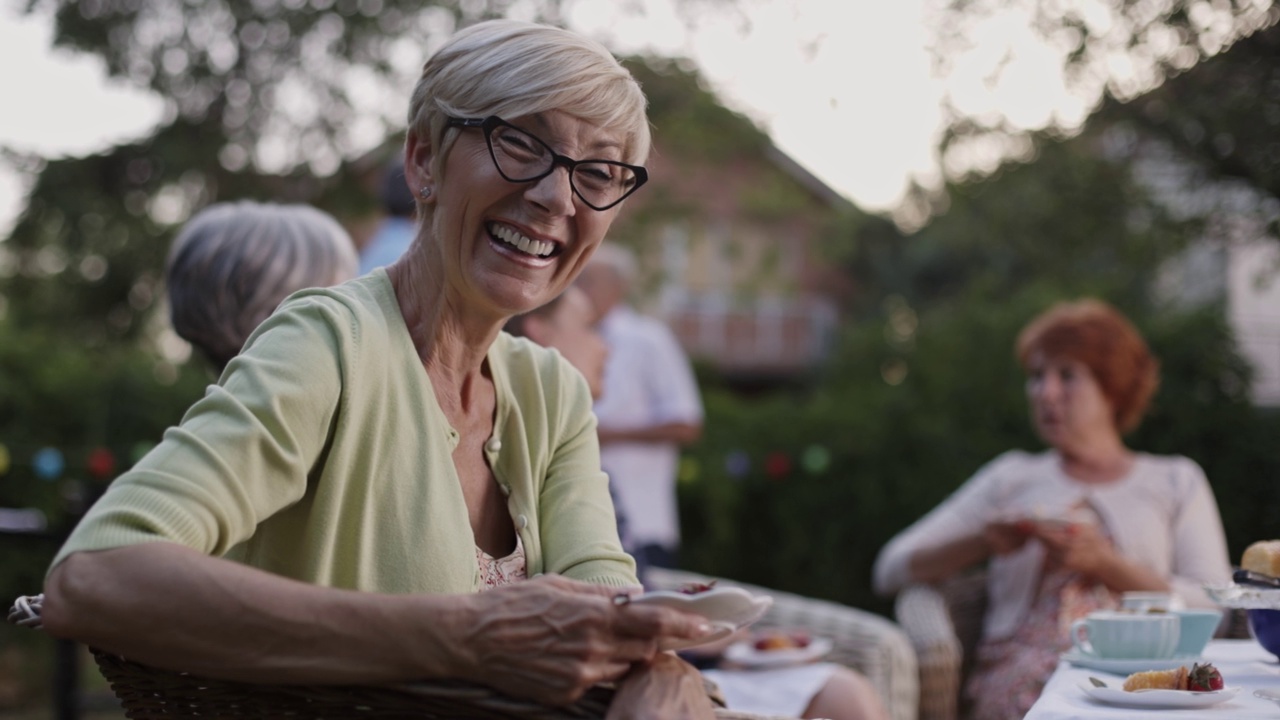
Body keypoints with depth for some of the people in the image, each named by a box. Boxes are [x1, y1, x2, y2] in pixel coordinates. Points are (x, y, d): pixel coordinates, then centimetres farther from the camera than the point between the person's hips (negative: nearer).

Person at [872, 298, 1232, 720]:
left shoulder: (1176, 482, 21)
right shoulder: (1011, 477, 23)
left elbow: (1216, 608, 4)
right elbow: (891, 569, 15)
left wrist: (1105, 564, -7)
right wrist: (981, 542, -3)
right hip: (1022, 678, 0)